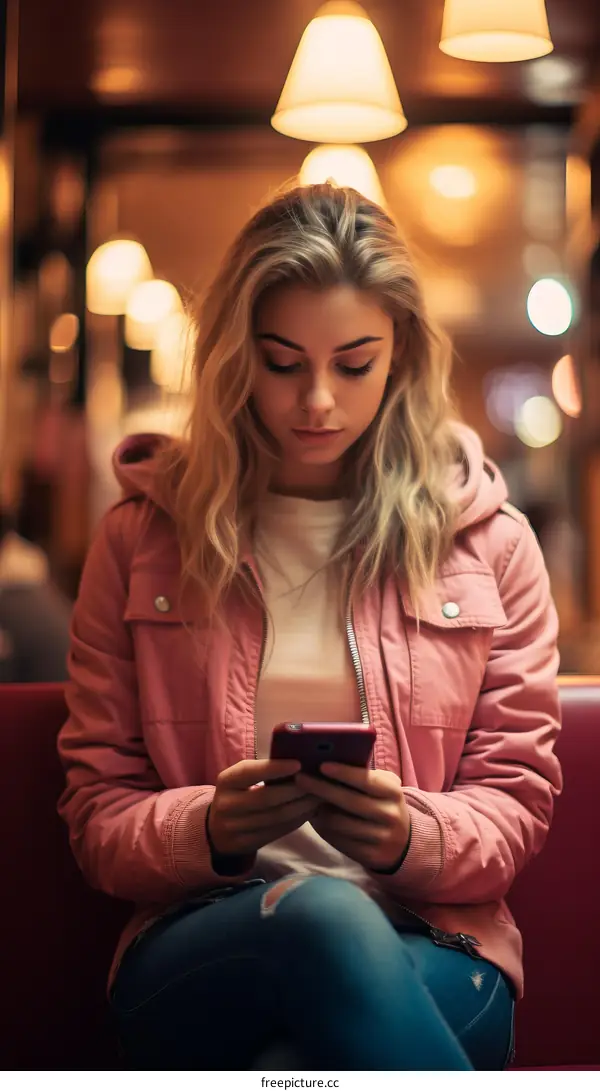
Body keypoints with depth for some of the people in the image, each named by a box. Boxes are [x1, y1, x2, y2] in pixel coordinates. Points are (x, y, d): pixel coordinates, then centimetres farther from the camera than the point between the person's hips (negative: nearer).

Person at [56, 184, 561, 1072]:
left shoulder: (487, 539, 10)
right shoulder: (141, 539, 9)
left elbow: (517, 799, 9)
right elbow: (98, 814, 8)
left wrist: (411, 837, -15)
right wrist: (207, 828, -15)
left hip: (432, 955, 0)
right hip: (197, 952, 1)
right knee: (320, 910, -36)